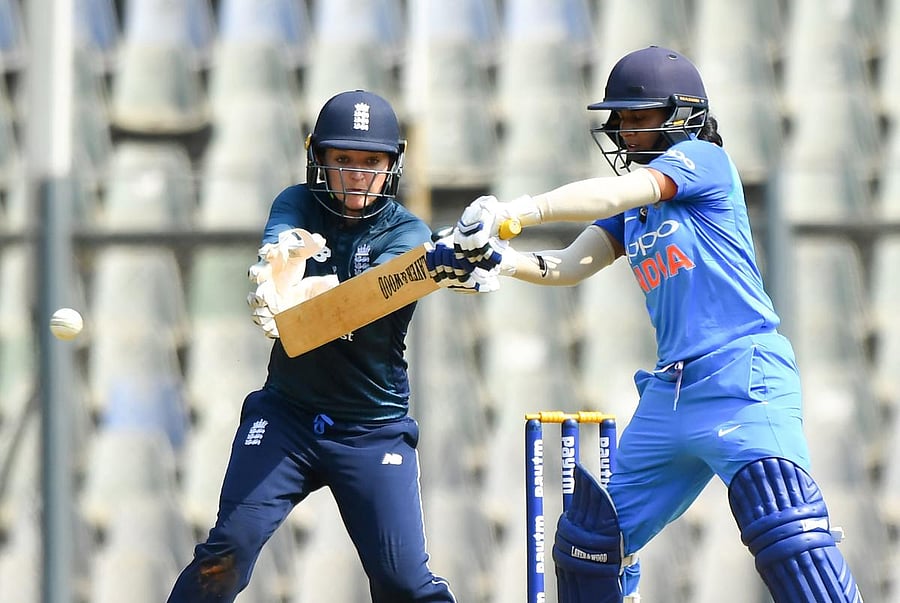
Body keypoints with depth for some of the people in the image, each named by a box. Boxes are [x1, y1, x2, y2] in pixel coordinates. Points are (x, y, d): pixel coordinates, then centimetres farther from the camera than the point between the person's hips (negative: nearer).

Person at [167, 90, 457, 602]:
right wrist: (282, 267, -48)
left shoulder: (407, 234, -7)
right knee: (227, 551, -12)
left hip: (374, 431, -1)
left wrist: (292, 300, -45)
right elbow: (277, 247, -22)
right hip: (287, 412, 1)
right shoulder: (297, 206, 0)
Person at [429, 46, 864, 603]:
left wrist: (510, 213, -25)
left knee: (786, 534, -24)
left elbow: (610, 194, -17)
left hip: (743, 376, -9)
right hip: (671, 389, 9)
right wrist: (494, 258, -8)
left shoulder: (703, 160, -4)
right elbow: (568, 267, 10)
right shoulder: (630, 212, 19)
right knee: (593, 535, 11)